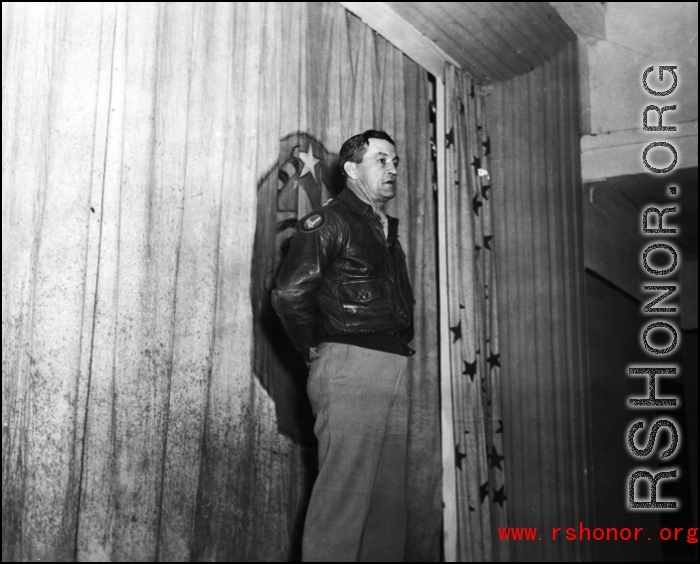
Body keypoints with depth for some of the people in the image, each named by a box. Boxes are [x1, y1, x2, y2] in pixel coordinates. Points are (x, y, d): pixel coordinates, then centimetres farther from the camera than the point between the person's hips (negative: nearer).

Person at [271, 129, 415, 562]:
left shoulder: (388, 232, 22)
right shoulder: (329, 222, -3)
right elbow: (289, 293, -13)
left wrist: (401, 347, 16)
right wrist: (314, 349, -4)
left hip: (393, 371, 8)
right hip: (351, 365, -8)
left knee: (389, 498, 8)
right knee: (344, 493, -10)